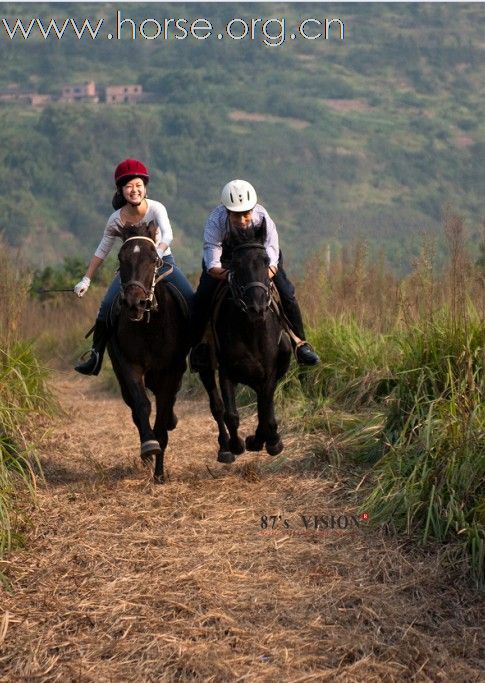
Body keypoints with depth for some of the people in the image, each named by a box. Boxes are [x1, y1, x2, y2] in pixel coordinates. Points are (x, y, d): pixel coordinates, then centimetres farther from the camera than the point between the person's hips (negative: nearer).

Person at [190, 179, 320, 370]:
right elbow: (212, 266, -41)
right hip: (224, 252, 0)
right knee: (202, 296, -18)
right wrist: (230, 275, -61)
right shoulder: (215, 221, -38)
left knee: (287, 293, -13)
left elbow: (272, 263, -37)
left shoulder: (263, 219, -36)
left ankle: (300, 343, 5)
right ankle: (197, 346, 1)